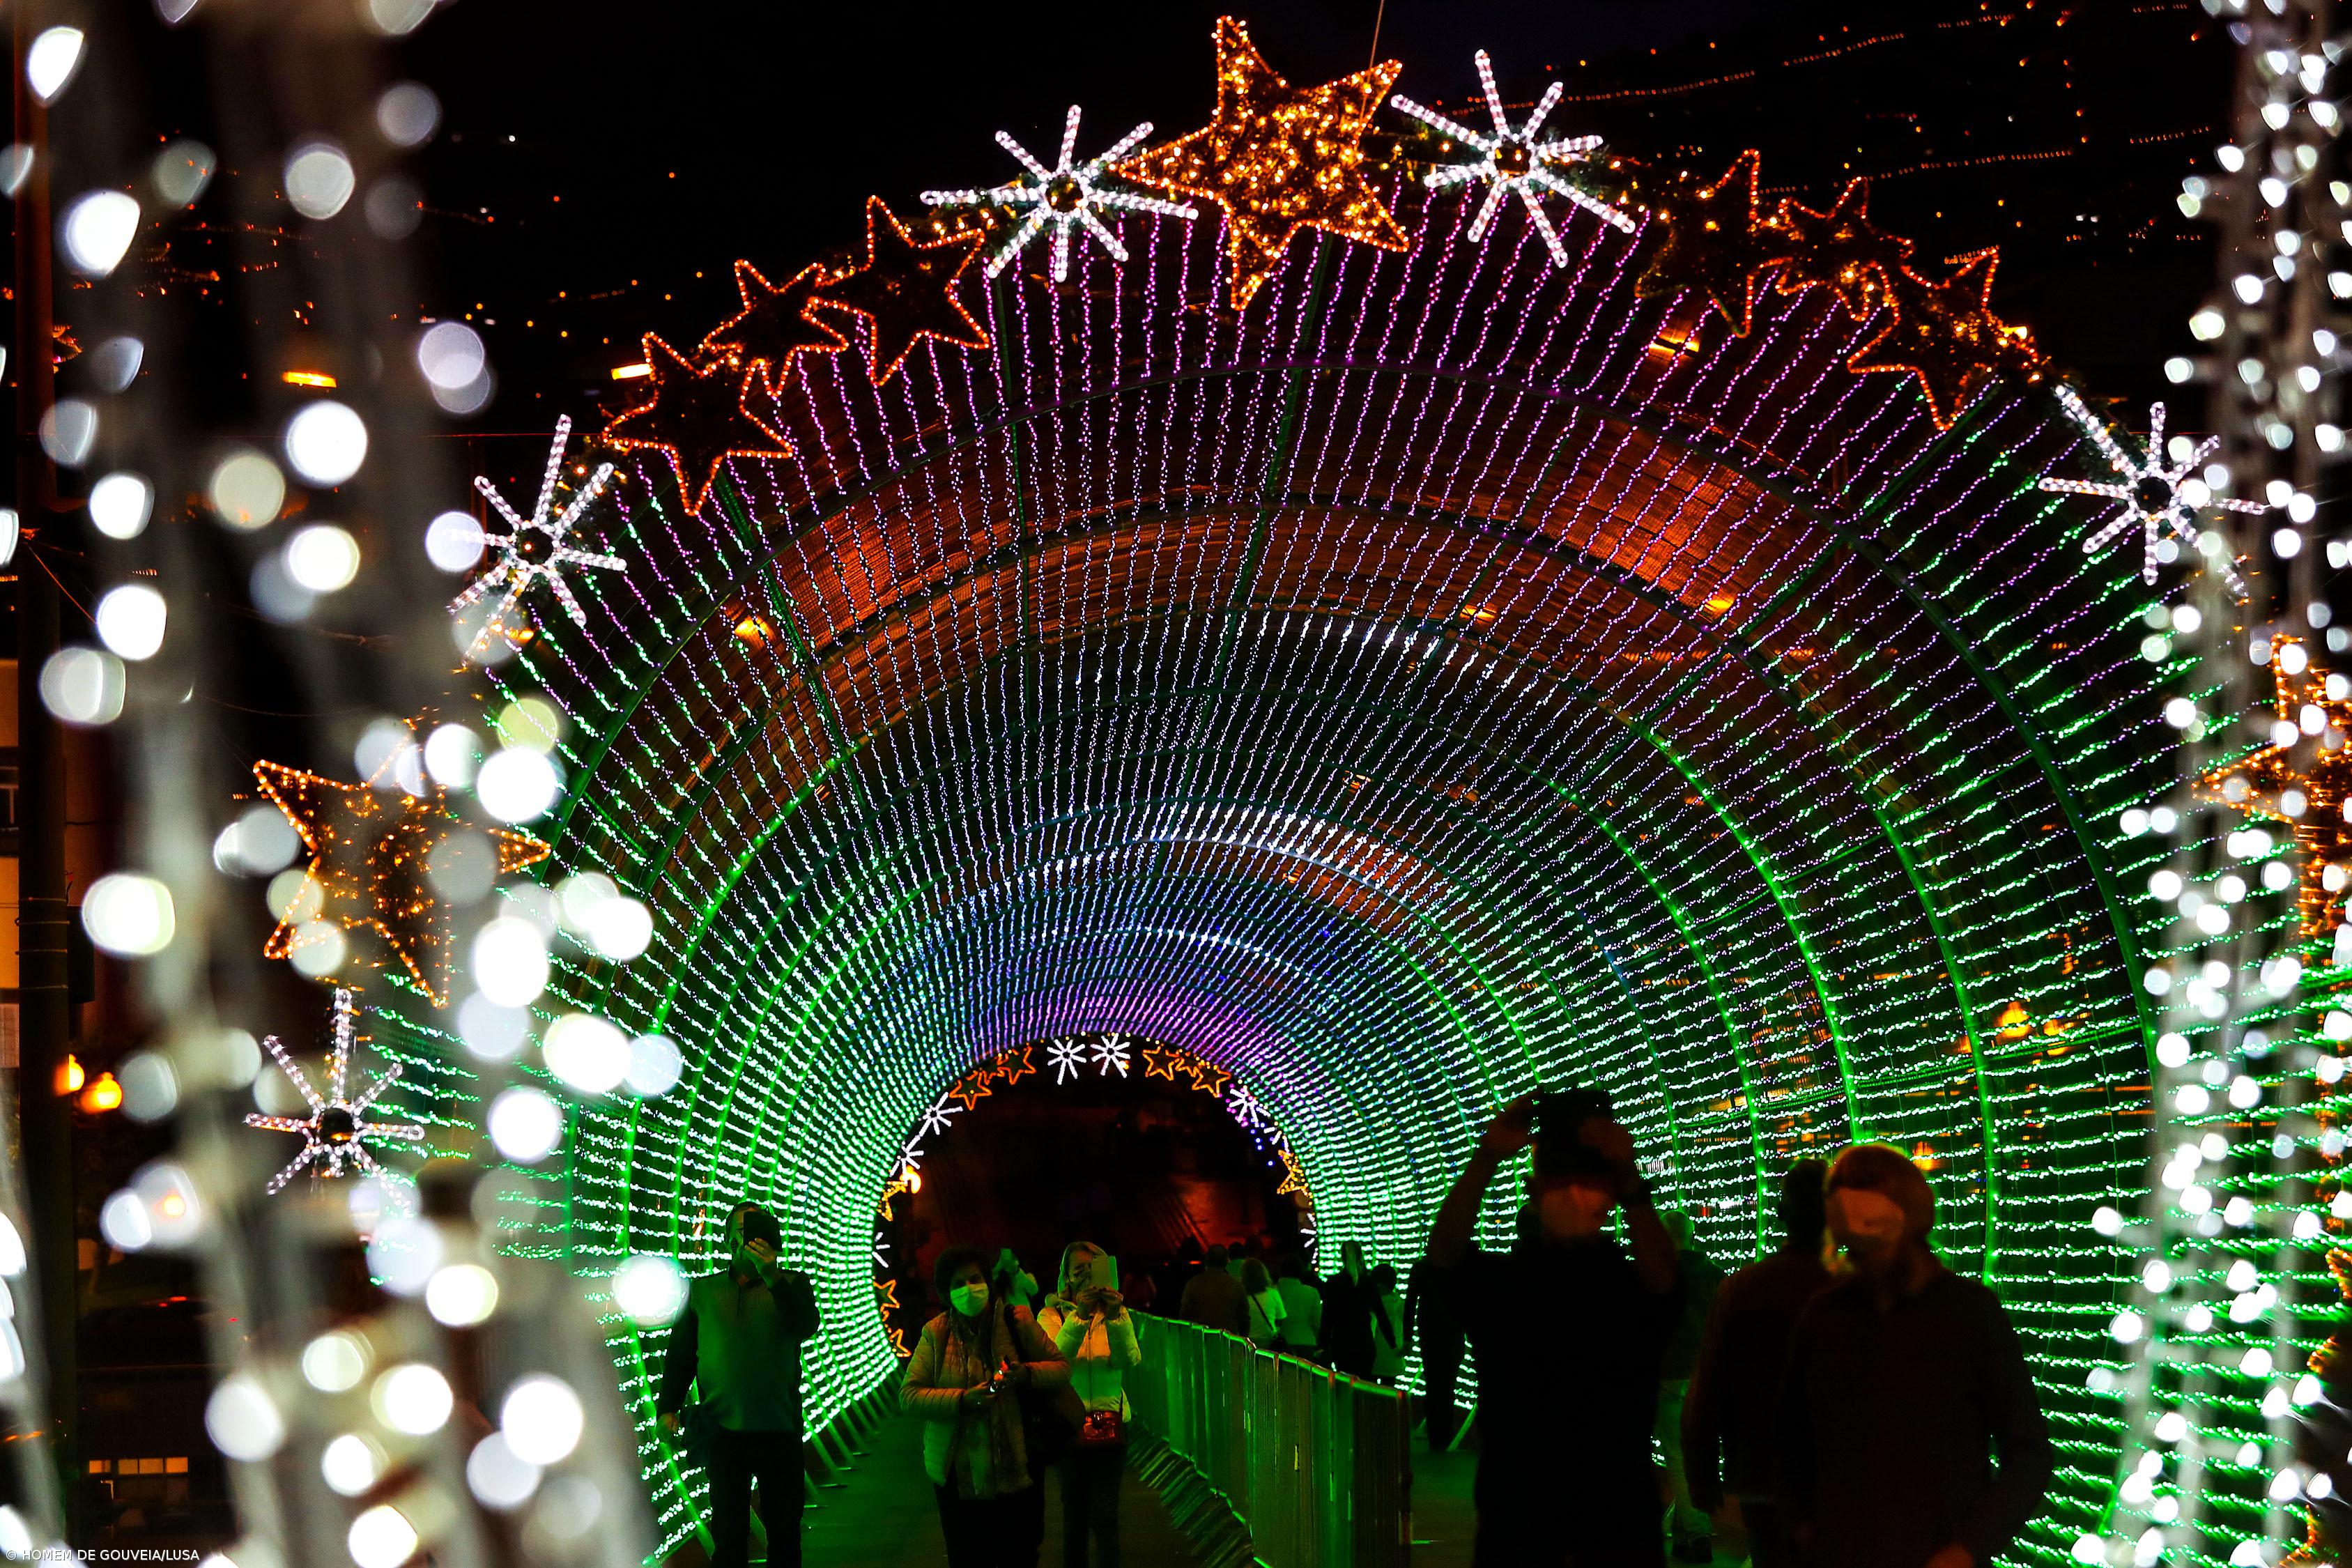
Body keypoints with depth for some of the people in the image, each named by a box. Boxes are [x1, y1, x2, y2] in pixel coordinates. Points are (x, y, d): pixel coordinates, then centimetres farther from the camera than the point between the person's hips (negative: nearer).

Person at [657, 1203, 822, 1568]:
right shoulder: (702, 1290, 11)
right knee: (728, 1528, 4)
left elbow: (806, 1326, -11)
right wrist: (668, 1406, 0)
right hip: (723, 1427, 1)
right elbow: (679, 1352, 12)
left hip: (779, 1427, -1)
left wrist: (772, 1277, -23)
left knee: (784, 1526, 5)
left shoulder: (791, 1284, 8)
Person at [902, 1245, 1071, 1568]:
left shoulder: (1017, 1322, 2)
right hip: (960, 1475, 0)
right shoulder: (936, 1333, 2)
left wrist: (1027, 1373, -16)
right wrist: (962, 1400, -18)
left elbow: (1062, 1368, 6)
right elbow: (908, 1394, -3)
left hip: (1016, 1468, 0)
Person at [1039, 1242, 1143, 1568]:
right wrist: (1079, 1316, -27)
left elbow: (1130, 1361, -10)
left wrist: (1114, 1318, -24)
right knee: (1074, 1515, 6)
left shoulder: (1117, 1312, 5)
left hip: (1109, 1422, 0)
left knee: (1105, 1515, -5)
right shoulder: (1052, 1315, 1)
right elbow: (1056, 1360, -17)